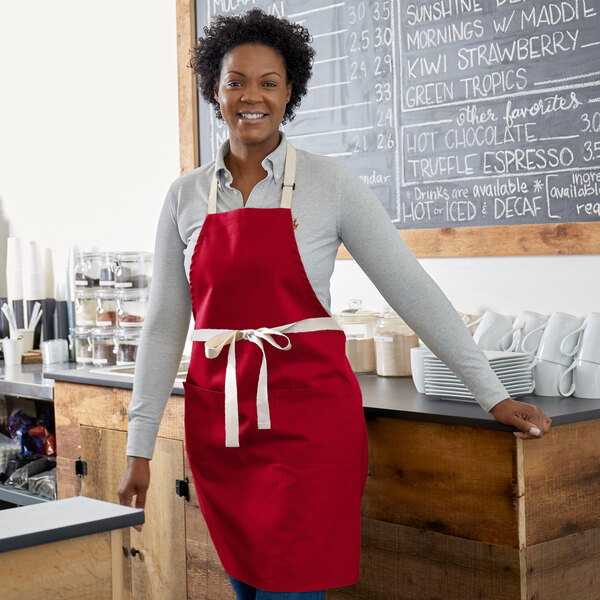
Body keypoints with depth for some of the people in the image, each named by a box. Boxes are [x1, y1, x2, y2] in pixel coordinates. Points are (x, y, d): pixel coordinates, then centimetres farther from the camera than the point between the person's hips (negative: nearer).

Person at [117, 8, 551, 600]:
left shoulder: (330, 183, -2)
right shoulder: (186, 195, 7)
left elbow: (412, 290, -1)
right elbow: (164, 325, 9)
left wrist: (493, 396, -2)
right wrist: (138, 448, 6)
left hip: (309, 415, -3)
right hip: (218, 421, 4)